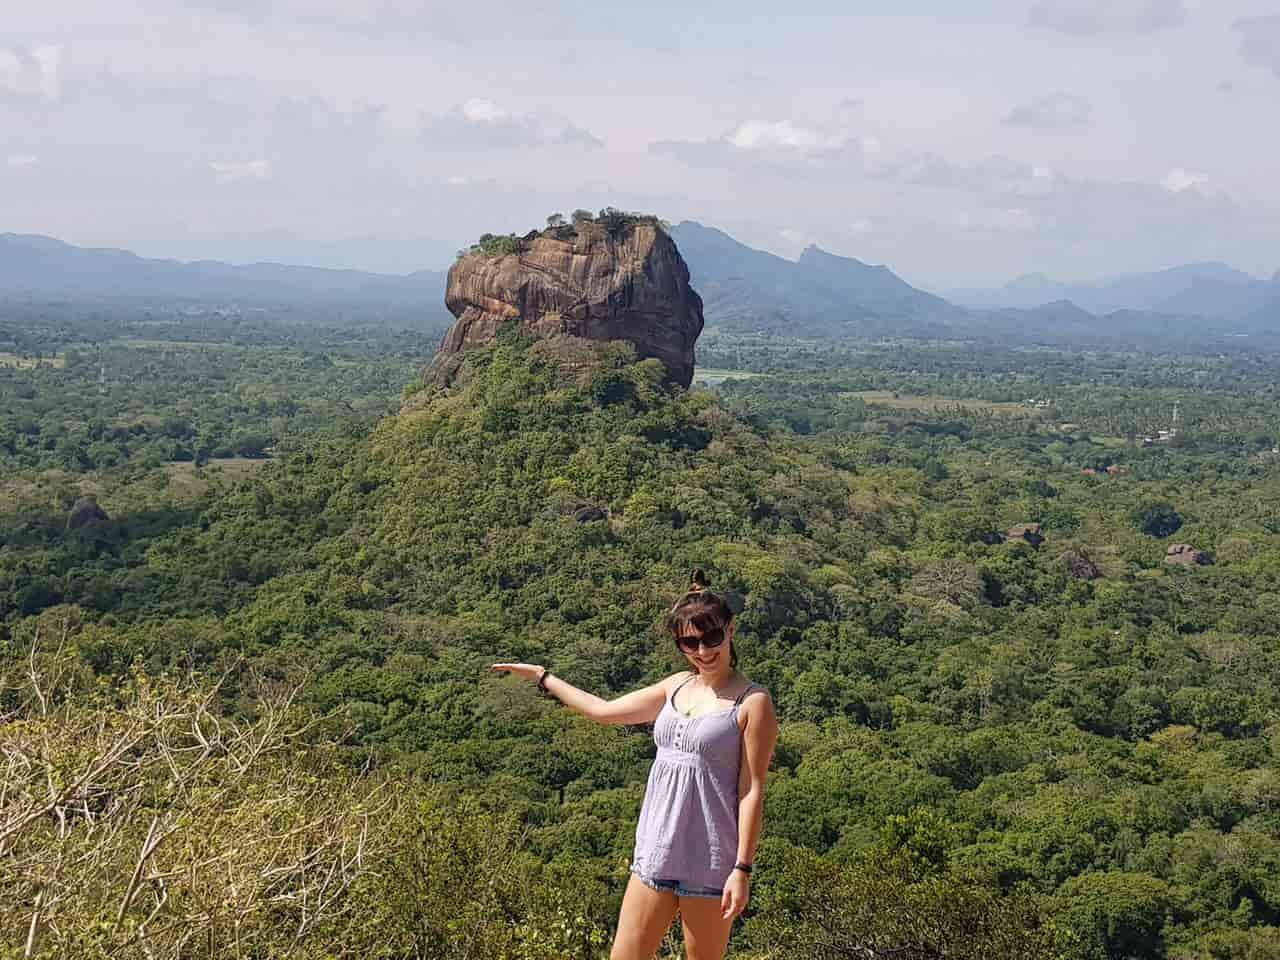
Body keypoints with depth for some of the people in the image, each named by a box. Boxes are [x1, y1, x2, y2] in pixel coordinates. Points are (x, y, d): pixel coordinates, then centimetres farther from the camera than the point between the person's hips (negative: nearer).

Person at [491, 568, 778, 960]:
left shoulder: (753, 702, -7)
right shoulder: (677, 686, 11)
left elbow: (753, 791, -10)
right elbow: (605, 710, 22)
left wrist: (742, 869, -14)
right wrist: (541, 676, 28)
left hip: (709, 861, -6)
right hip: (655, 852, 6)